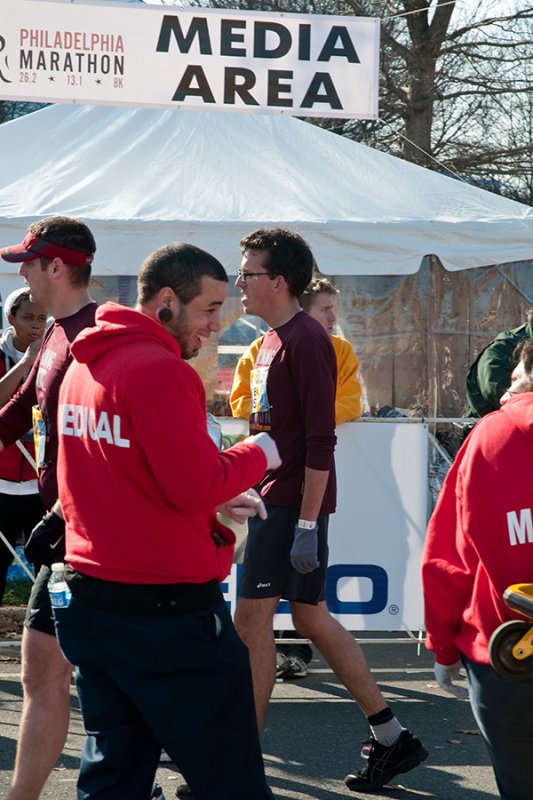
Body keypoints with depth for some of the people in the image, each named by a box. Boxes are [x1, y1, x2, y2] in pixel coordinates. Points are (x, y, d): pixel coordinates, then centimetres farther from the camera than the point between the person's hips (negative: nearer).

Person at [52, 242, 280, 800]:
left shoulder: (83, 367, 12)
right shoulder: (162, 371, -16)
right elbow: (197, 483, -20)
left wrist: (216, 500, 12)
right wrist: (257, 454, -2)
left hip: (91, 601, 9)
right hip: (169, 608, -9)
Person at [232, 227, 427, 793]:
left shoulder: (305, 339, -15)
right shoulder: (273, 340, 15)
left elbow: (320, 439, -19)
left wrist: (307, 524, -21)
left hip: (293, 504, -10)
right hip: (275, 500, 10)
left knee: (251, 619, -5)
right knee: (311, 616, 12)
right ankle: (392, 739, 19)